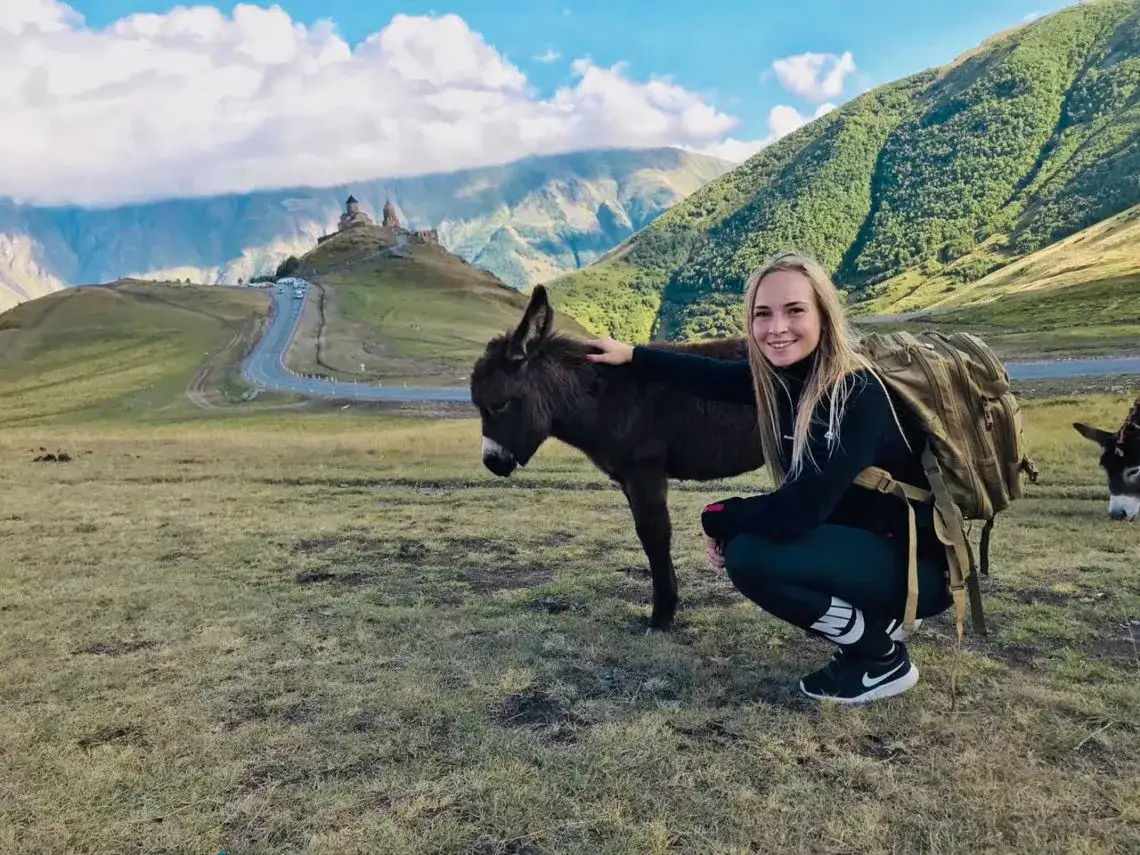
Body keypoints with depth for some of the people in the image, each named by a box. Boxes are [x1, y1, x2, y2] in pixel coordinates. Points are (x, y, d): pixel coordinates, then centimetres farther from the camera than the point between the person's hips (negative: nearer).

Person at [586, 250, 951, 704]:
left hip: (919, 561, -8)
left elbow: (796, 512, -33)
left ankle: (884, 656, -3)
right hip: (862, 540, 8)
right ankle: (879, 618, 12)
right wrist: (632, 355, 11)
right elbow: (713, 375, 9)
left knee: (749, 556, -23)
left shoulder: (859, 396, -28)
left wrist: (716, 517, -16)